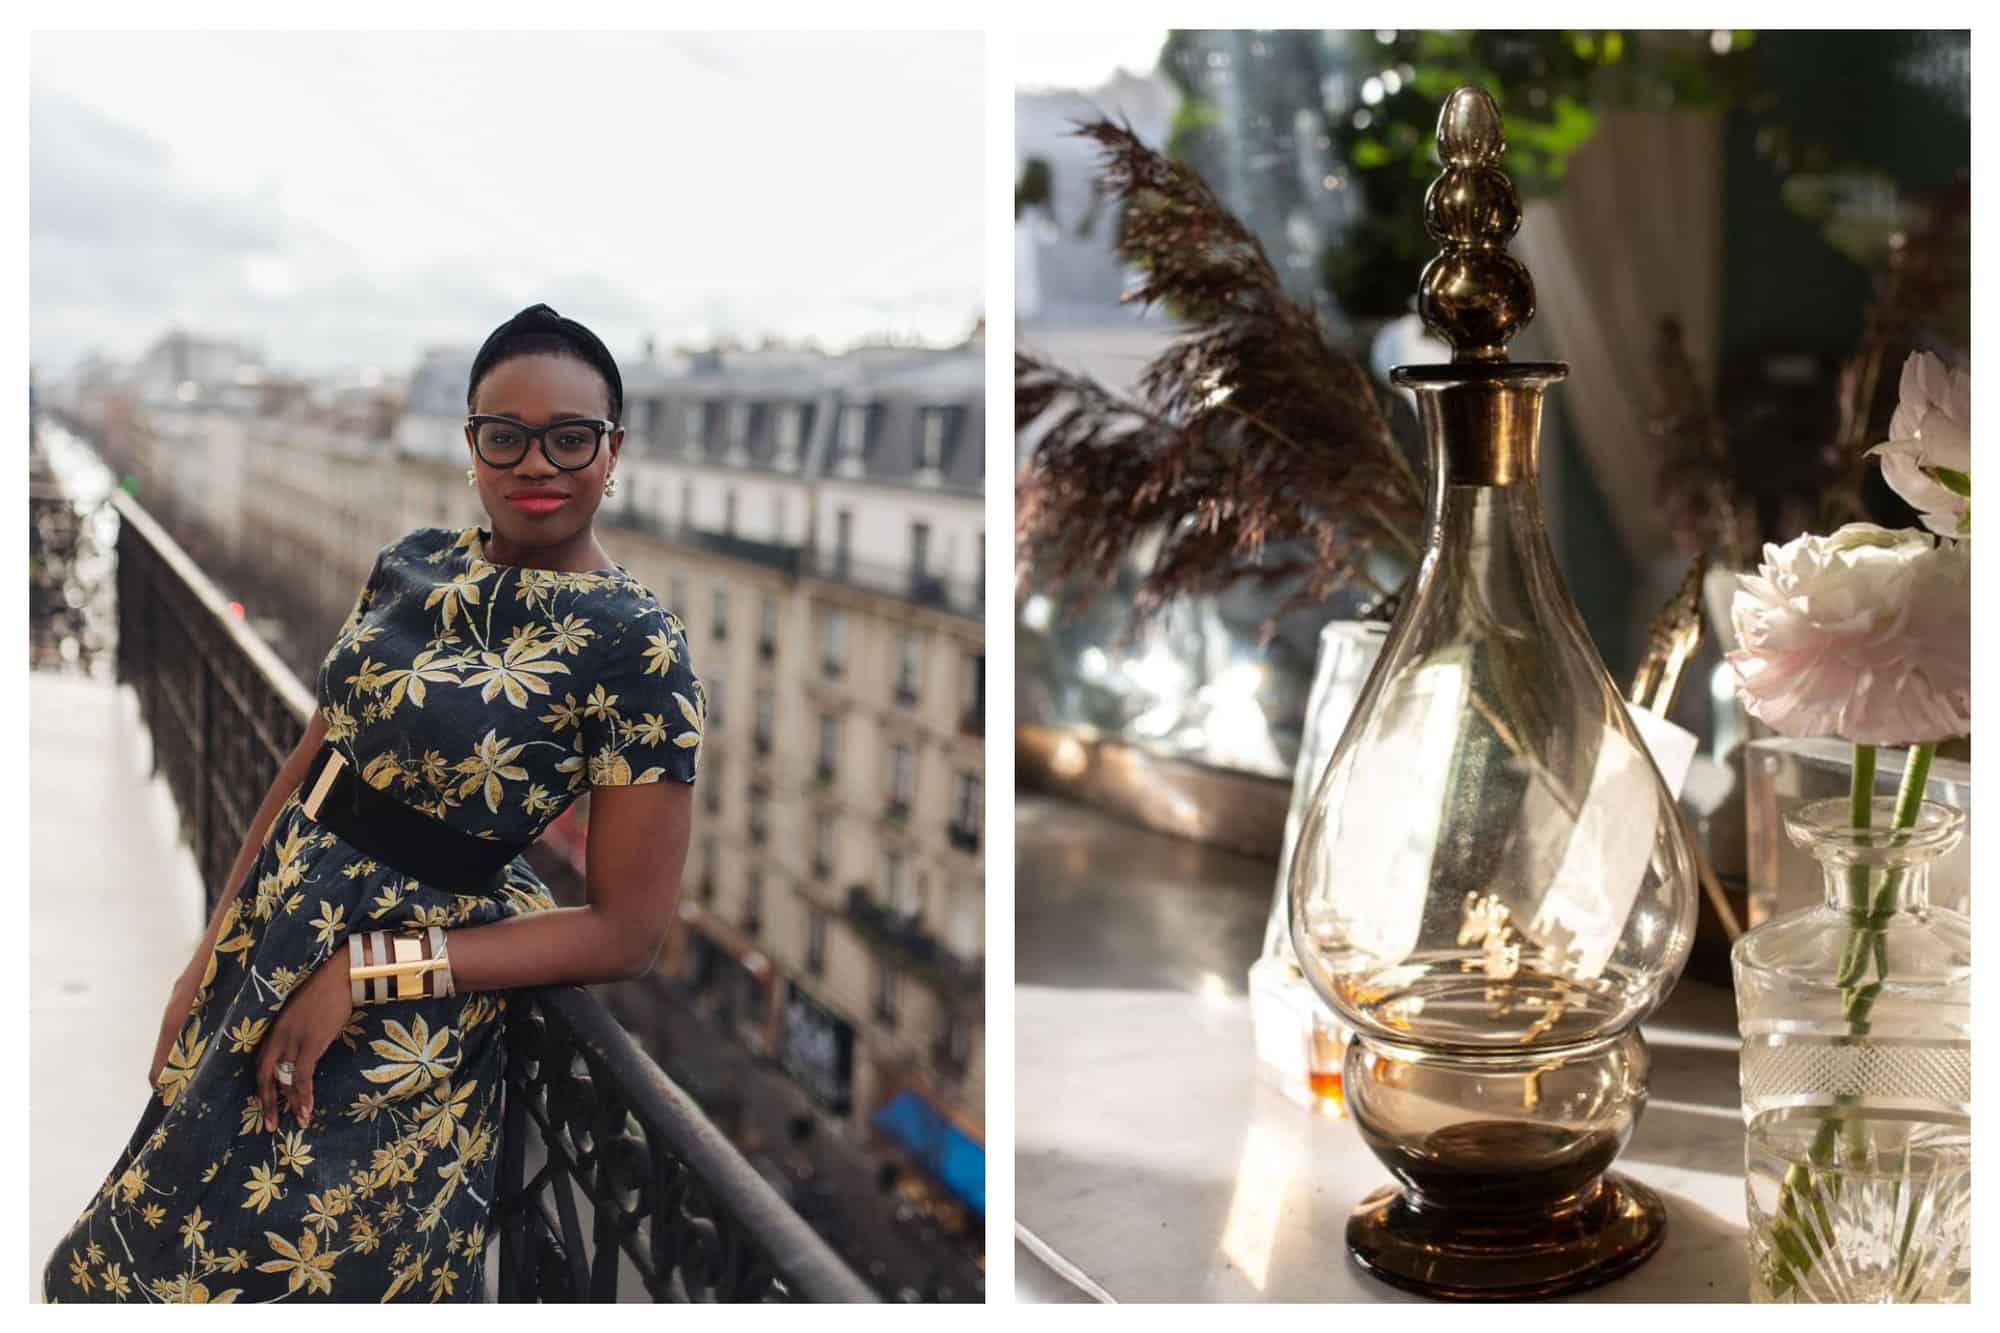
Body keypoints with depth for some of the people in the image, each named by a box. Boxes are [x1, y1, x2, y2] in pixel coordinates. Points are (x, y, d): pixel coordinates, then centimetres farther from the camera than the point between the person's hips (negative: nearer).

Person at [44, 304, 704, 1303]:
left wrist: (371, 969, -19)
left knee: (315, 1274, 12)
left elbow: (625, 929, -18)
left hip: (405, 1025, -6)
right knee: (165, 1230, 21)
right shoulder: (415, 562, 0)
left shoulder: (638, 646, -19)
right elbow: (314, 759, 8)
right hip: (274, 928, 6)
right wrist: (208, 956, 6)